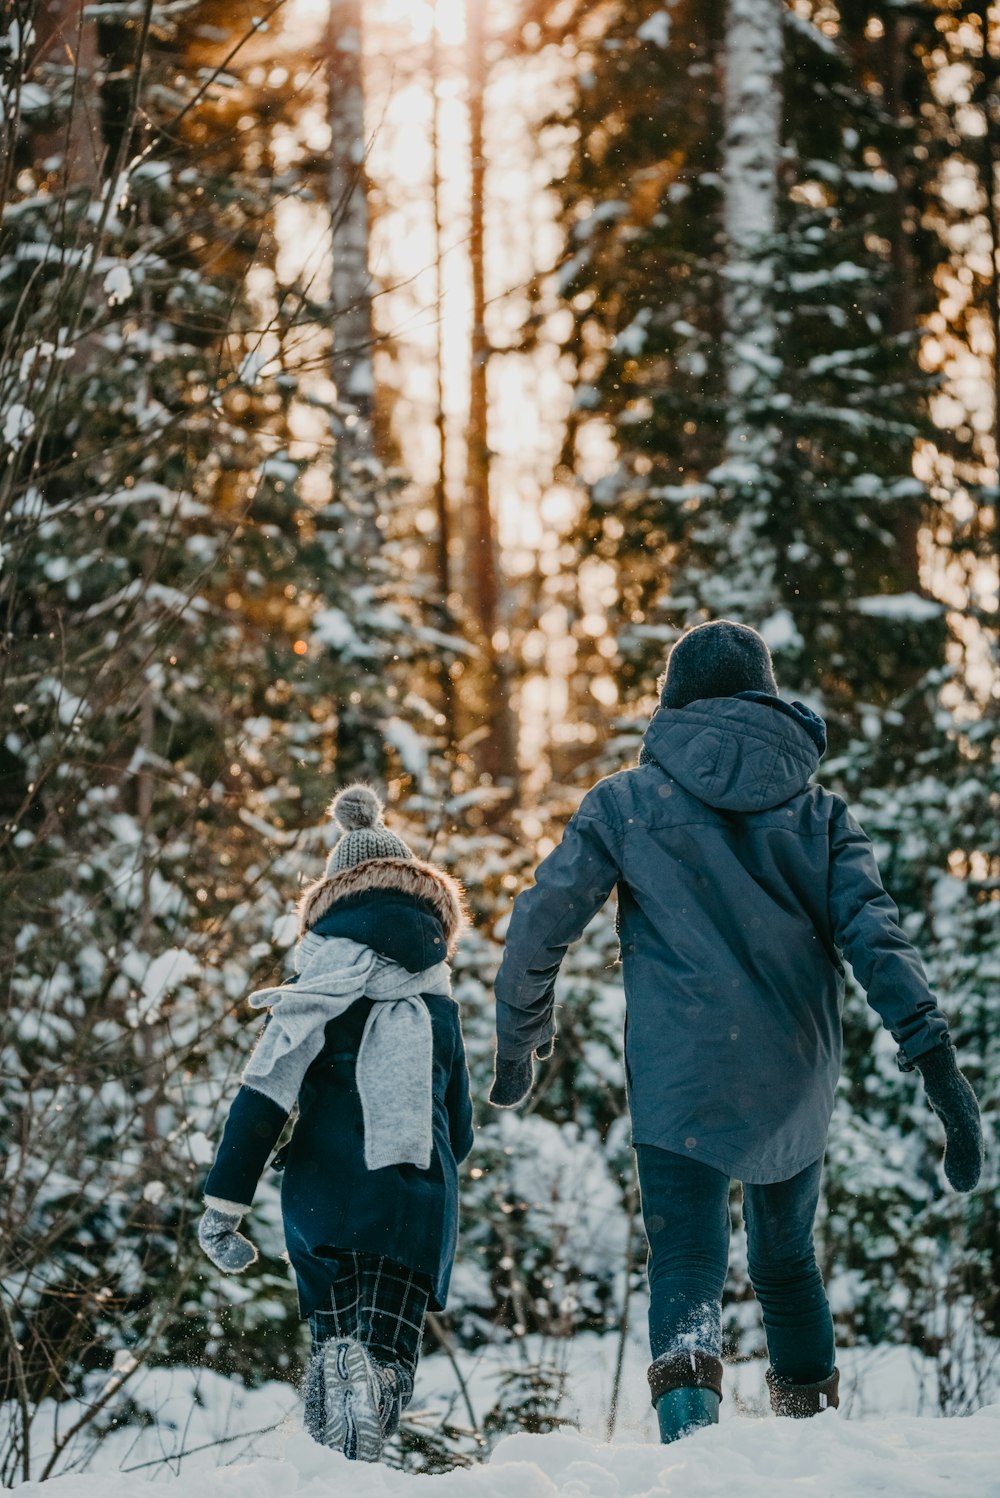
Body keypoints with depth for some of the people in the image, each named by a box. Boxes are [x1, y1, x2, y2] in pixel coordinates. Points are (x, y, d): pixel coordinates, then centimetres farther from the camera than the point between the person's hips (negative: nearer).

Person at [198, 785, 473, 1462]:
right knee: (388, 1348, -3)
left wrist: (224, 1203, -4)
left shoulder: (317, 996, 5)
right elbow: (461, 1131, 18)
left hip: (324, 1196, -1)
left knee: (334, 1336, 12)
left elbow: (262, 1099, -5)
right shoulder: (440, 1007, 14)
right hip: (417, 1201, 1)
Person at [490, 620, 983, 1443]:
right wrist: (936, 1058, -9)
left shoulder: (626, 802, 3)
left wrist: (516, 1044, 16)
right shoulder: (819, 811, 8)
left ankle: (688, 1394, -33)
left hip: (678, 1079, -3)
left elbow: (540, 928, 2)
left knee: (687, 1265, -6)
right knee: (788, 1264, 22)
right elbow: (875, 935, -4)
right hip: (797, 1087, 3)